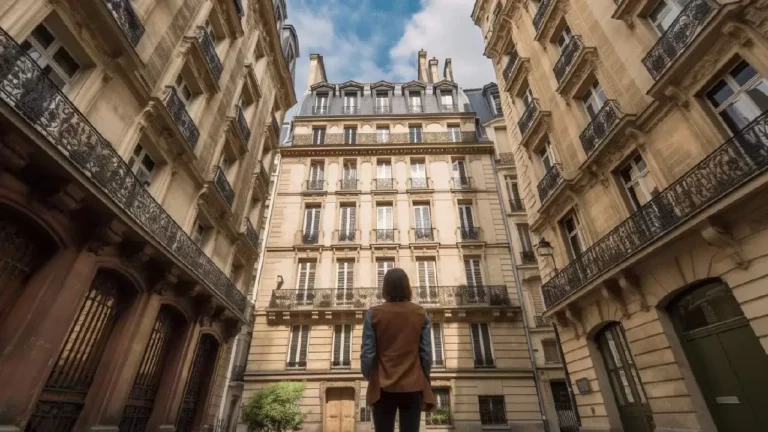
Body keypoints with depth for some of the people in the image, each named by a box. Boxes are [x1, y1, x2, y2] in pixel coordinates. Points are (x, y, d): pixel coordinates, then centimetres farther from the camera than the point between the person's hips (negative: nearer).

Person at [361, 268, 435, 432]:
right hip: (413, 386, 1)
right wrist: (424, 379, 14)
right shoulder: (421, 314, -2)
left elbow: (367, 353, -5)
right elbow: (426, 352, 0)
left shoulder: (373, 314, -6)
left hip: (383, 387, -1)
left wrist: (369, 377, 11)